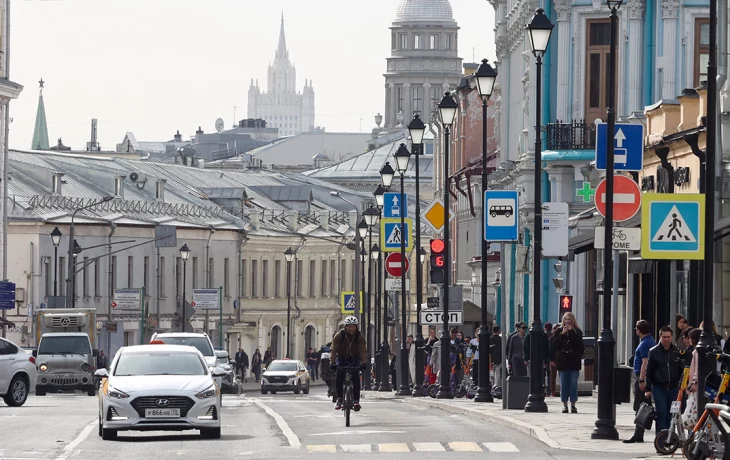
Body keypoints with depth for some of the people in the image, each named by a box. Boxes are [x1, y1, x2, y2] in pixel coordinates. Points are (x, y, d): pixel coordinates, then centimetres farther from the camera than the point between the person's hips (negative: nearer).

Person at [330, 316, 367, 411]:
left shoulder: (360, 336, -16)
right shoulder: (339, 335, -17)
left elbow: (363, 350, -26)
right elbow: (333, 349, -23)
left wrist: (364, 363, -41)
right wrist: (332, 362, -38)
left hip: (354, 359, 0)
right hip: (342, 358, 0)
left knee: (355, 376, -20)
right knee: (339, 375, -22)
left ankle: (356, 400, -19)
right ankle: (339, 399, -11)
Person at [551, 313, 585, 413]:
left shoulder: (577, 332, 4)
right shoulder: (559, 331, 8)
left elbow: (579, 344, -12)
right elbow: (553, 344, -3)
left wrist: (571, 331, -12)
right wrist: (562, 334, -11)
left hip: (574, 361, -1)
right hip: (562, 361, 1)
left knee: (573, 383, -1)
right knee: (563, 384, 1)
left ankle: (573, 405, 4)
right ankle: (565, 405, 6)